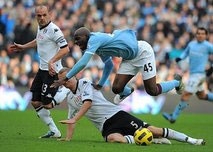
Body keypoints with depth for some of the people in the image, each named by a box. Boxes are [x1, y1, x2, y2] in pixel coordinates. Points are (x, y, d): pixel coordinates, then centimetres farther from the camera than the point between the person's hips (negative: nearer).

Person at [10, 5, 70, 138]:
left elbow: (65, 49, -24)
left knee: (46, 104, -11)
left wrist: (52, 62, -29)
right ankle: (54, 131, 12)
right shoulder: (40, 27, 10)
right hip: (42, 69, 9)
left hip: (52, 71, -9)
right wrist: (23, 47, 37)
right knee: (35, 102, 8)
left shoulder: (53, 29, -18)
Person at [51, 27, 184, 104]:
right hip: (130, 59, 9)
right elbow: (109, 65, 16)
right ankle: (127, 92, 31)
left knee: (153, 91, -6)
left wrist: (65, 79, -29)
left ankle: (177, 82, 20)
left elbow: (83, 63, -32)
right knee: (117, 88, -5)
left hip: (142, 51, -9)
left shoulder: (94, 39, -23)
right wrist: (100, 84, 10)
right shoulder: (98, 47, 5)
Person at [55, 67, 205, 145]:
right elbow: (72, 119, 26)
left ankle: (191, 140, -4)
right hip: (105, 127, 4)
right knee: (113, 138, -35)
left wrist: (73, 119, -26)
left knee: (153, 130, -12)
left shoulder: (84, 83, -2)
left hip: (116, 114, -4)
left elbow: (87, 103, -18)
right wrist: (68, 138, 10)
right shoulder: (68, 97, 18)